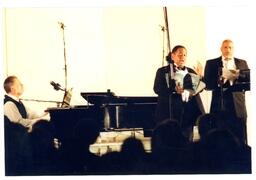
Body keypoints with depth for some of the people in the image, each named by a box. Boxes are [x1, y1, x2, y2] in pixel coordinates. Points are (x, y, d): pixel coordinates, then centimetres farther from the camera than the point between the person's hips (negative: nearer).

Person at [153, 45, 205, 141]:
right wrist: (174, 90, -22)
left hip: (187, 113, 3)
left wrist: (200, 77, -10)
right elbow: (157, 89, -7)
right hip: (169, 112, -3)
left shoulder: (191, 72, 16)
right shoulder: (162, 71, 4)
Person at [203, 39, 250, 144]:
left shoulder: (242, 63, 13)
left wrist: (238, 75, -17)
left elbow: (250, 79, 1)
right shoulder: (211, 63, 8)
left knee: (240, 139, 2)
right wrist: (222, 78, -17)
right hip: (219, 107, -1)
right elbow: (207, 84, -1)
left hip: (238, 107, 1)